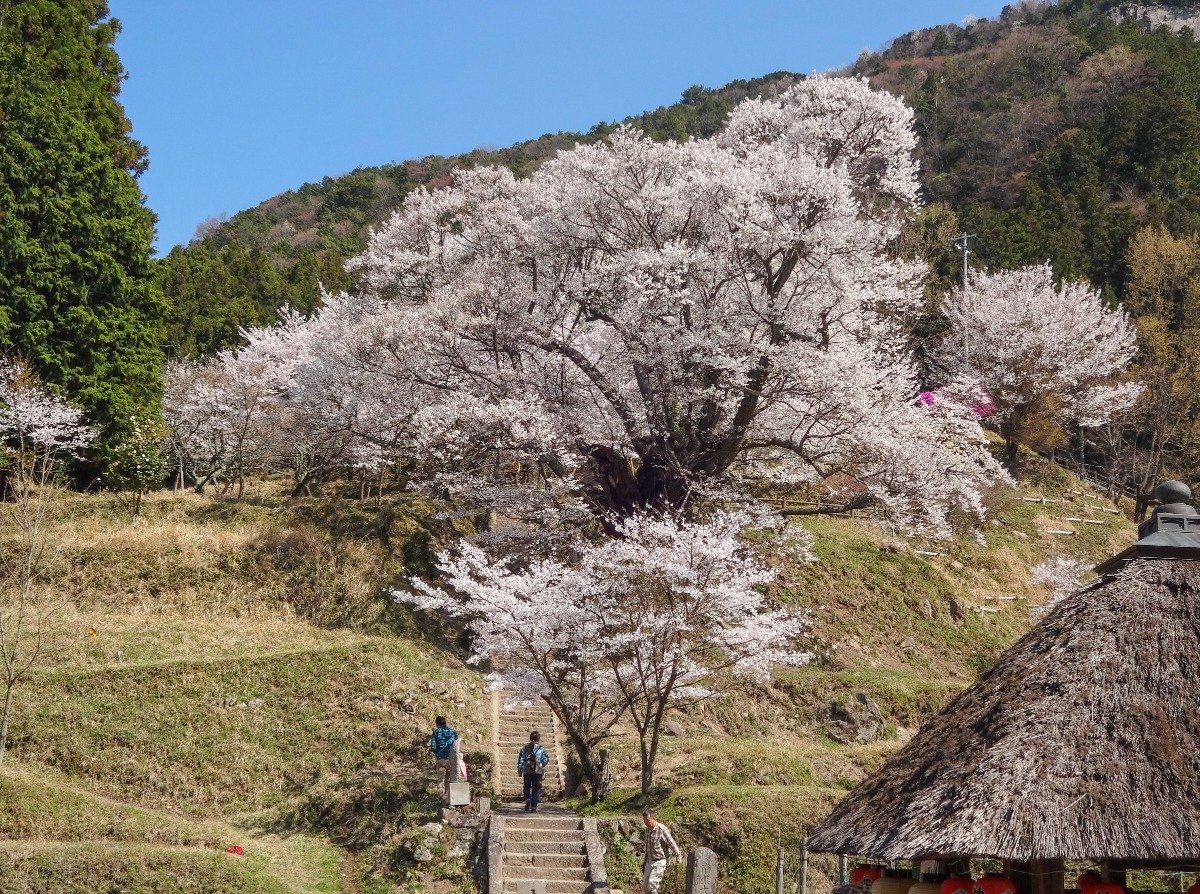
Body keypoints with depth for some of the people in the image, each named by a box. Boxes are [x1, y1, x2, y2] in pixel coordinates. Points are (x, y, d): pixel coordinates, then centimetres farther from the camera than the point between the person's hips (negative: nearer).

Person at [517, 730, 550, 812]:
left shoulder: (525, 748, 5)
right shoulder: (541, 748, 1)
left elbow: (520, 759, 4)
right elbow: (546, 759, -5)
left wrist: (519, 770, 8)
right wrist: (541, 765, 11)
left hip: (527, 771, 1)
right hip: (537, 771, -1)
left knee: (527, 787, 15)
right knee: (536, 789, 6)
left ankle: (528, 800, -12)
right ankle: (533, 807, 2)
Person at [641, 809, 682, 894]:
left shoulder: (662, 829, -17)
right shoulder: (647, 829, 7)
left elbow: (672, 844, -15)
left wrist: (679, 858, -15)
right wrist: (644, 861, 22)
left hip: (660, 861, -8)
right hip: (649, 861, 8)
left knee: (652, 883, -18)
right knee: (645, 885, 5)